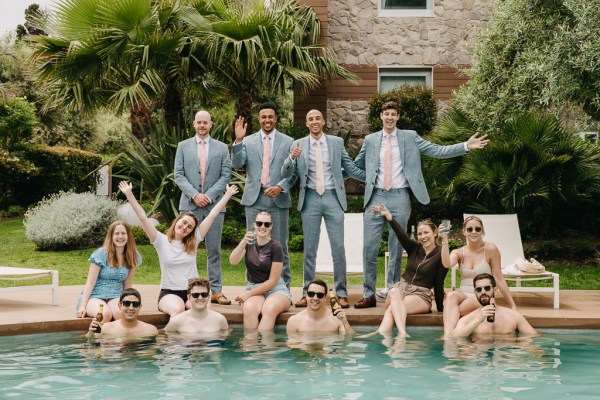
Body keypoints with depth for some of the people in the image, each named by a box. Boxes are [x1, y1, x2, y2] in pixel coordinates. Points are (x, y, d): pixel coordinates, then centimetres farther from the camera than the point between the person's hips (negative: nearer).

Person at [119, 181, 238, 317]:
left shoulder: (194, 241, 10)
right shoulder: (162, 241, 3)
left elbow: (212, 215, 8)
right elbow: (143, 218, -5)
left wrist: (228, 195, 9)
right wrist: (129, 194, -12)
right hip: (169, 293, -2)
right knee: (178, 310, -37)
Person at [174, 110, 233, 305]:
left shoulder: (221, 148, 9)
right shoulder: (183, 146, 9)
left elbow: (225, 175, 3)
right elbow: (178, 174, 3)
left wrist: (210, 195, -10)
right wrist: (194, 195, -11)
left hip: (214, 204, 0)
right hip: (189, 204, 0)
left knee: (214, 250, 3)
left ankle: (216, 291, 6)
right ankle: (187, 290, 5)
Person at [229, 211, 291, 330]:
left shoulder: (275, 247, -6)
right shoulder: (249, 243, 6)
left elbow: (272, 280, -7)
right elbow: (233, 261, -12)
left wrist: (248, 294, -11)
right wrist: (243, 243, -29)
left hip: (275, 289, -2)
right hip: (253, 289, 2)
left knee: (269, 309, -37)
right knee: (249, 309, -33)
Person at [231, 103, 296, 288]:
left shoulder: (288, 142, 5)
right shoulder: (248, 141, 8)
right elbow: (237, 164, -5)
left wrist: (281, 187, -14)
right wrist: (238, 141, -17)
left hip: (278, 199, -1)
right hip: (254, 199, 1)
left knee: (280, 246, 4)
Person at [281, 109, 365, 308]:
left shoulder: (337, 142, 6)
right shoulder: (298, 145, 5)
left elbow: (350, 168, 11)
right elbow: (286, 174, 2)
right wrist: (292, 158, -17)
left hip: (333, 197, 0)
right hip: (310, 199, 0)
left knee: (338, 247, -1)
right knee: (309, 249, 5)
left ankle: (341, 293, 7)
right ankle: (307, 293, 12)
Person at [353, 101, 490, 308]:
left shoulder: (410, 137, 6)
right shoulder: (370, 140, 10)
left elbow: (438, 151, 1)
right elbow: (356, 165, 21)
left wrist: (466, 146, -7)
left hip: (399, 198, -1)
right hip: (376, 197, 1)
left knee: (396, 248, 4)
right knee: (369, 247, -1)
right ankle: (369, 294, 7)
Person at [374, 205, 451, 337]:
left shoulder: (440, 255, -2)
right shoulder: (414, 248, 9)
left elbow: (438, 284, -3)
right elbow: (401, 234, -9)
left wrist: (440, 309, 1)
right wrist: (389, 217, -27)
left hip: (421, 295, -3)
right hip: (401, 288, 3)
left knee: (391, 309, -33)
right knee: (394, 292, -35)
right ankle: (402, 333, -54)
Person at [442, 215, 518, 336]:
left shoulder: (490, 249, -3)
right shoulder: (459, 252, 8)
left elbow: (499, 279, -2)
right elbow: (447, 263, -16)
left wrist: (513, 307, -3)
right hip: (463, 295, 3)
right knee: (451, 296, -34)